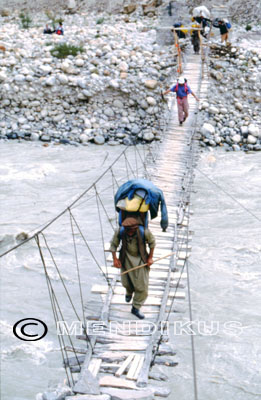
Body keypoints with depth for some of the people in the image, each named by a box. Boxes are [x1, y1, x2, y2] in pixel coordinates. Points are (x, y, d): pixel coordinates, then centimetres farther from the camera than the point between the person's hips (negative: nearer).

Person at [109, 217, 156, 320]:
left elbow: (152, 242, -6)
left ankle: (136, 308, 17)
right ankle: (129, 292, 47)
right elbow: (113, 244, -3)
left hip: (140, 259, -1)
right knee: (126, 282, 8)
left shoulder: (144, 232, -27)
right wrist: (115, 259, -8)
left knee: (142, 285, -1)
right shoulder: (119, 232, -23)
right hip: (126, 258, 1)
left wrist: (150, 258, -3)